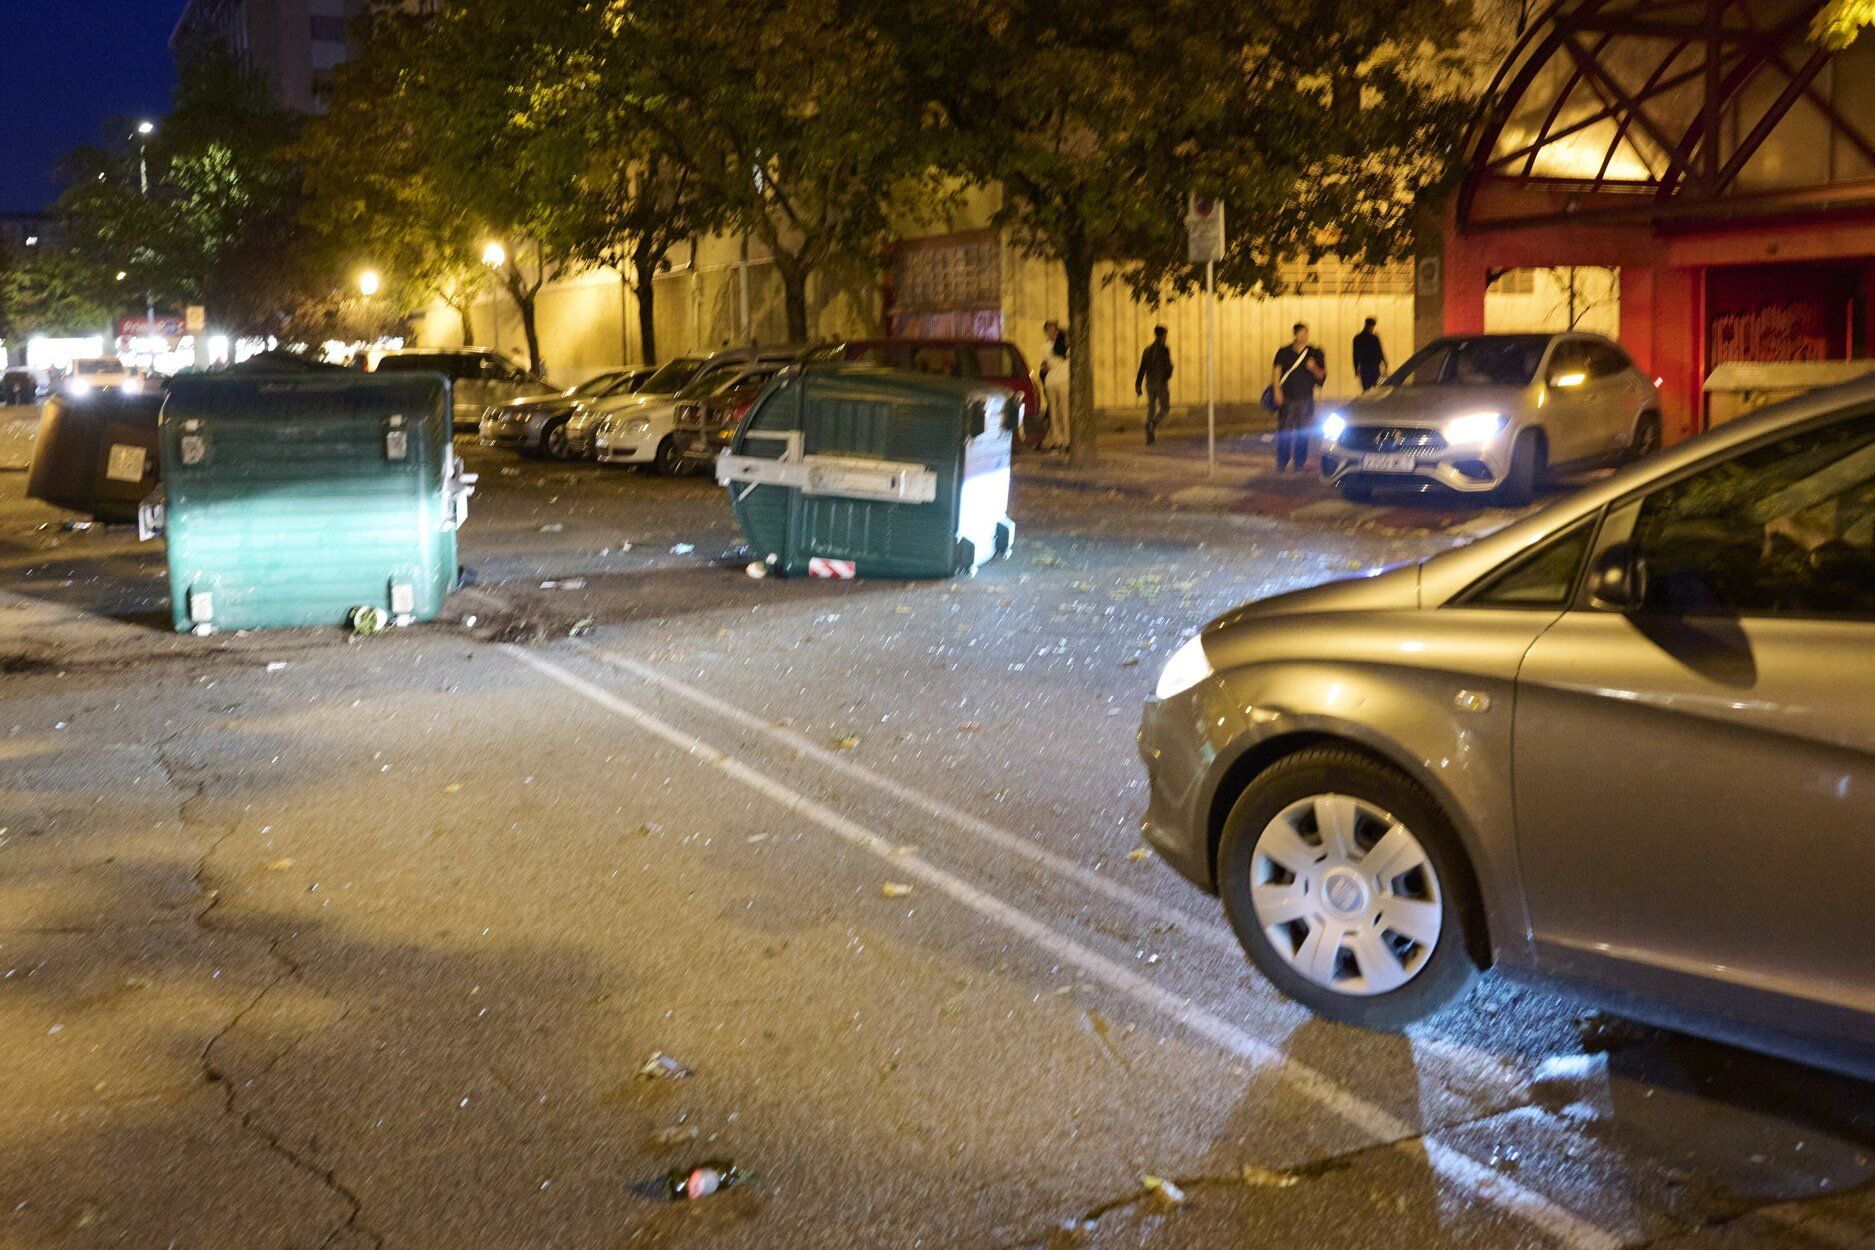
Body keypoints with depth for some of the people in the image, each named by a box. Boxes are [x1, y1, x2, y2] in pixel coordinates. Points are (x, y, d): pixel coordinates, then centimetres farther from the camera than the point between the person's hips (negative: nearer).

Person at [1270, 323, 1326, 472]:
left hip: (1306, 399, 2)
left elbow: (1322, 376, 10)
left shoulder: (1314, 353, 8)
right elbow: (1276, 372, -4)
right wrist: (1277, 391, -16)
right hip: (1287, 398, -2)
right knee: (1284, 431, -3)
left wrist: (1314, 368, -12)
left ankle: (1300, 462, 15)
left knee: (1303, 432, 6)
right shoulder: (1284, 352, 3)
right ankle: (1282, 463, 3)